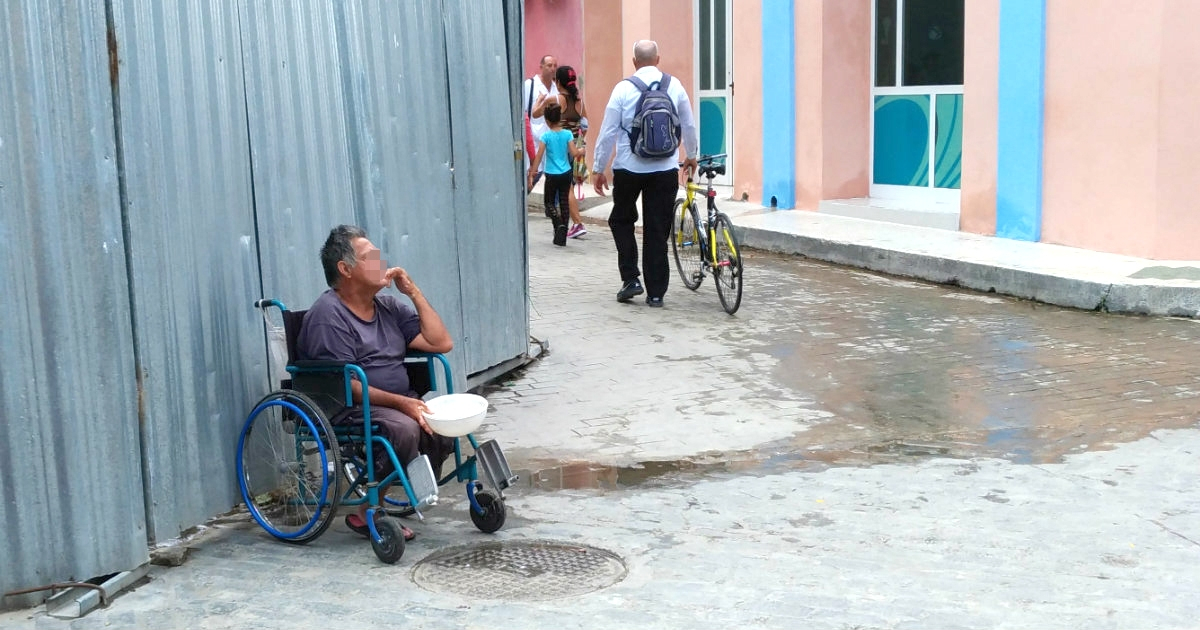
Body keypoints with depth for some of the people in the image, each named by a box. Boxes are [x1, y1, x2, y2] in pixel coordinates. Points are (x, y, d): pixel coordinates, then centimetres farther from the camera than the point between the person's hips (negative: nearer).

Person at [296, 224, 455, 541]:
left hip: (401, 402, 7)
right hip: (348, 410, -7)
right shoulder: (328, 314, -10)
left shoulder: (388, 306, 13)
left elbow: (442, 343, 8)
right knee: (403, 428, -33)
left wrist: (413, 292, 3)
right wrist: (400, 403, -27)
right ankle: (367, 514, -16)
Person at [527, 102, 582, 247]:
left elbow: (538, 157, -12)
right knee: (564, 202, 9)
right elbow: (574, 153, -8)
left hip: (552, 175, -3)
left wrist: (531, 175, -8)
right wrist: (582, 151, 14)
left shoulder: (546, 136, -10)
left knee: (549, 202, 14)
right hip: (566, 174, 3)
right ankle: (562, 237, 6)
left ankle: (559, 222, -16)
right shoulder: (567, 134, -4)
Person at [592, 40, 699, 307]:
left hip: (629, 168, -2)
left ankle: (630, 279, 7)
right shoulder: (675, 87, 1)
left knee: (621, 220, 18)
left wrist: (598, 168, 6)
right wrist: (691, 156, 29)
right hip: (665, 169, 2)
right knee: (658, 230, 7)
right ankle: (656, 293, 10)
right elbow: (689, 126, 12)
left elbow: (608, 131, -4)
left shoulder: (624, 88, -6)